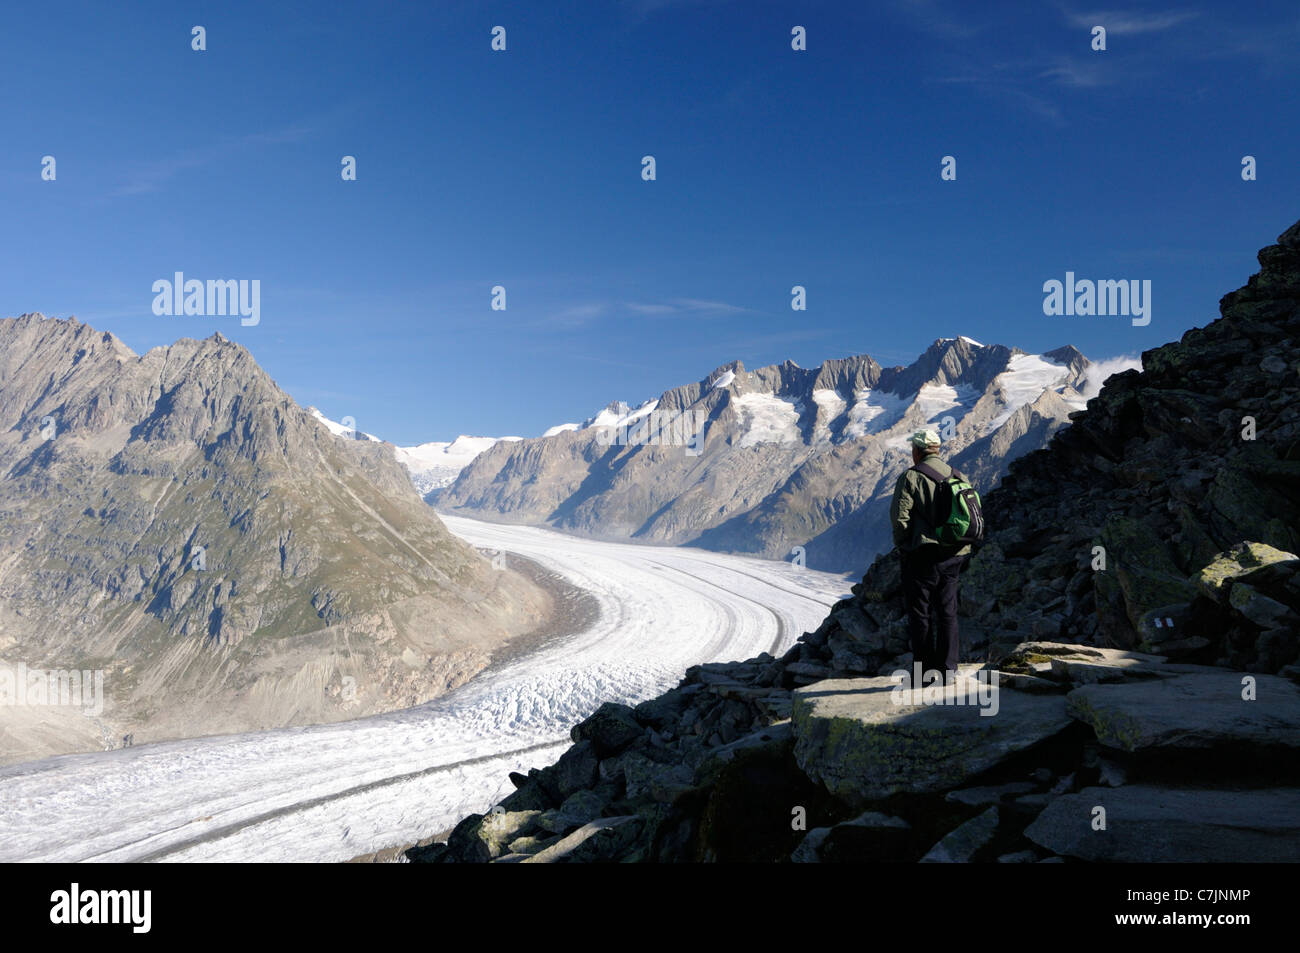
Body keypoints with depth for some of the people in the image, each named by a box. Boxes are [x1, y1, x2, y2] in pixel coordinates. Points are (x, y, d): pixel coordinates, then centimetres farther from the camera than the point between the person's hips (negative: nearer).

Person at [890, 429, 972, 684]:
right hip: (954, 555, 6)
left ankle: (924, 670, 5)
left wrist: (902, 547, -2)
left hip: (922, 555, -6)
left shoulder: (910, 477, -9)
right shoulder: (959, 477, 10)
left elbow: (899, 517, -15)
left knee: (919, 614, 2)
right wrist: (962, 551, 16)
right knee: (947, 612, 14)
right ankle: (948, 667, 16)